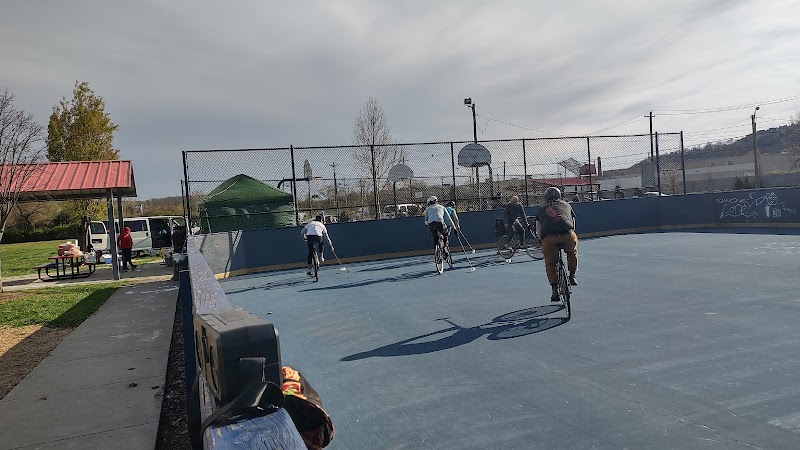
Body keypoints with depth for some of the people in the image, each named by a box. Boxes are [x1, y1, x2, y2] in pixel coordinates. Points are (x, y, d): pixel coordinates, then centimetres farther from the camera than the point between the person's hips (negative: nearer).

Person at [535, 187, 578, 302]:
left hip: (548, 238, 0)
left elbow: (538, 231, 23)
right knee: (572, 252, 34)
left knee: (550, 264, 20)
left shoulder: (541, 210, 29)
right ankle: (572, 276, 33)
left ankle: (555, 289, 13)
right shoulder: (566, 205, 31)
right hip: (567, 235, 0)